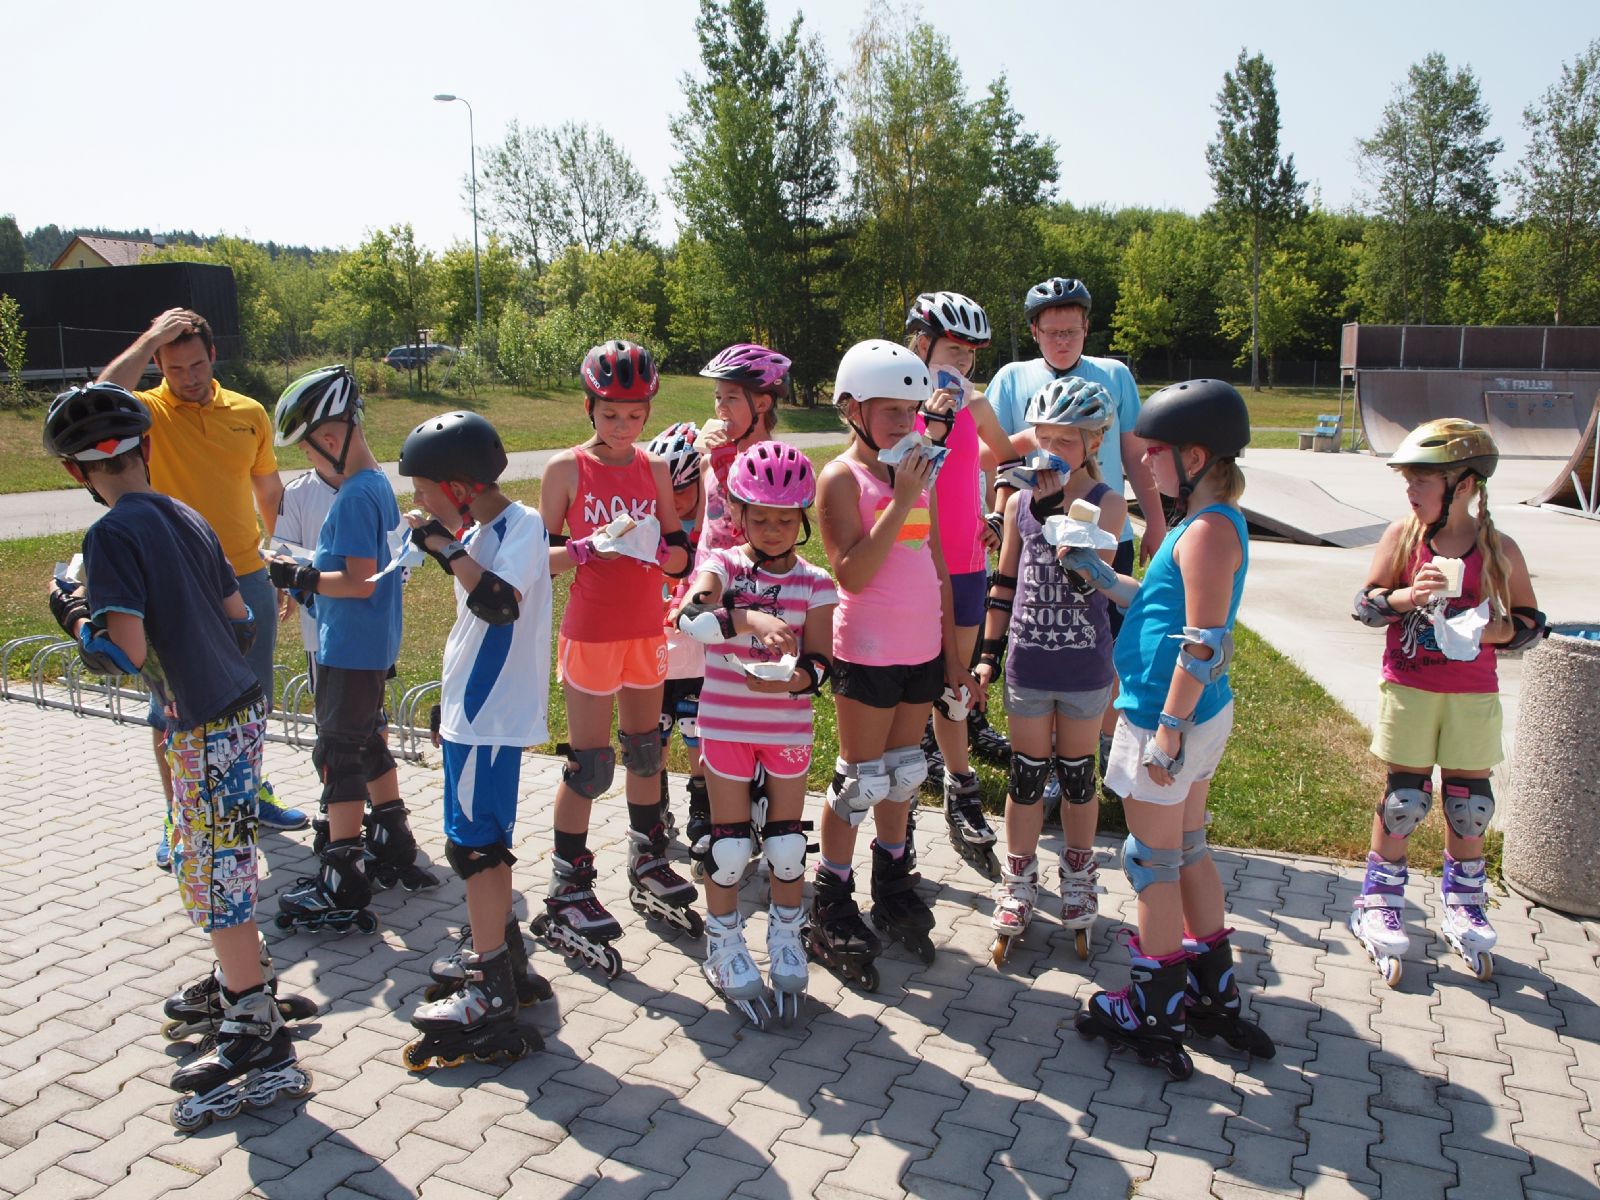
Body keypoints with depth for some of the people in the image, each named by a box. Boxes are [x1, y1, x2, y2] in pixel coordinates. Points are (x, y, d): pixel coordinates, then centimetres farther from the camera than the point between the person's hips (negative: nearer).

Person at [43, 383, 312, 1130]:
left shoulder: (111, 535, -14)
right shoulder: (186, 517, 9)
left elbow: (125, 654, -19)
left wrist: (75, 619, -1)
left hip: (204, 728, -8)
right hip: (242, 706, 8)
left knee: (213, 878, 0)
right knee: (200, 863, 24)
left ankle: (259, 1041, 8)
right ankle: (242, 976, 40)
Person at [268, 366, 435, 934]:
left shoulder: (354, 496, -20)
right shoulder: (379, 483, 9)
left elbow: (359, 581, -25)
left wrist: (298, 576, -15)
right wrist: (308, 579, 10)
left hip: (349, 651, -10)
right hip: (373, 646, 10)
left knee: (338, 755, -2)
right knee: (367, 744, 21)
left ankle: (342, 892, 5)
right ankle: (393, 850, 34)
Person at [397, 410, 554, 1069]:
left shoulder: (522, 525, -15)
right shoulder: (476, 532, 11)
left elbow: (499, 603, -32)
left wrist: (446, 547, -22)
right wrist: (449, 701, 26)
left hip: (493, 716, -9)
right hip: (471, 711, 9)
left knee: (473, 844, -4)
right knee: (483, 840, 18)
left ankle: (492, 990, 6)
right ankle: (503, 952, 33)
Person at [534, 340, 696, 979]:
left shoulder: (654, 469, 5)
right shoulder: (567, 469, -6)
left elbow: (681, 555, 6)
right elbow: (541, 555, -6)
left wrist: (650, 549, -15)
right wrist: (592, 546, -23)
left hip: (646, 632, 4)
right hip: (590, 633, -4)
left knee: (645, 750, 16)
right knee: (589, 764, -1)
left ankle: (648, 868, 34)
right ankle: (566, 896, 12)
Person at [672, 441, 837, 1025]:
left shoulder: (815, 584, -1)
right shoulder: (721, 564, -5)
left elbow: (819, 661, -8)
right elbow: (690, 616, -26)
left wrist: (796, 678, -31)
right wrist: (746, 619, -44)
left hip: (788, 730, 1)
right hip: (726, 725, -1)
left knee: (786, 846, 9)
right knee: (730, 846, 7)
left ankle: (786, 944, 32)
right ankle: (725, 949, 28)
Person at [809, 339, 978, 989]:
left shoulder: (919, 472, 8)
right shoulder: (842, 479, -11)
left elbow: (936, 565, 14)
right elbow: (851, 573, -22)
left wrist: (953, 654, 14)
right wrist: (902, 501, -24)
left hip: (922, 649, 6)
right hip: (868, 653, -6)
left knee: (904, 771, 17)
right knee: (860, 780, 2)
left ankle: (893, 886, 34)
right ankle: (831, 909, 17)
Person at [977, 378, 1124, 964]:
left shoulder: (1107, 503, -9)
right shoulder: (1020, 503, 0)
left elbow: (1086, 578, -24)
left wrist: (1053, 509, -30)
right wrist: (989, 652, 8)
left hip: (1085, 667, -2)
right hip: (1028, 665, 2)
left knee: (1077, 776, 13)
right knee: (1026, 776, 11)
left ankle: (1079, 886, 32)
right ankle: (1018, 888, 27)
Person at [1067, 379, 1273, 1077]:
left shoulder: (1208, 530, -20)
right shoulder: (1210, 522, 10)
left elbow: (1203, 643, -24)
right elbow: (1166, 606, 17)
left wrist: (1169, 726, -21)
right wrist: (1098, 576, 13)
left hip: (1166, 717, -10)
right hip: (1199, 716, 10)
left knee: (1154, 864, 4)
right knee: (1188, 852, 20)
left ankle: (1154, 1016, 18)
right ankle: (1214, 996, 33)